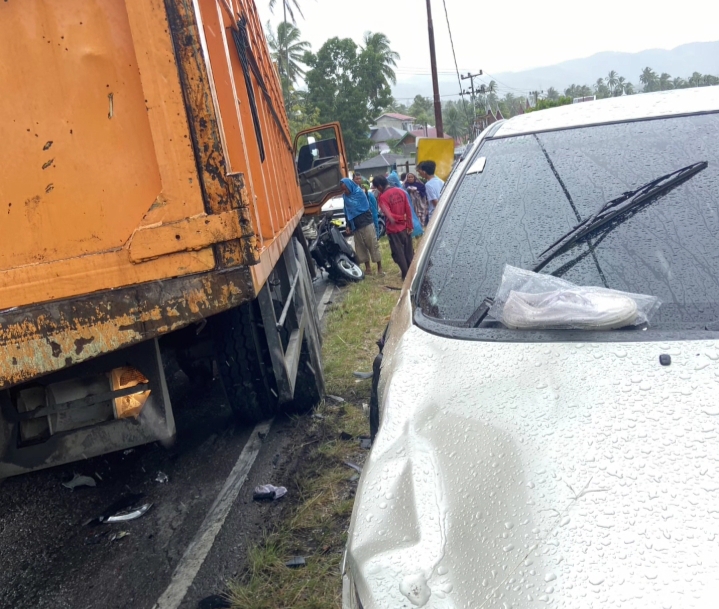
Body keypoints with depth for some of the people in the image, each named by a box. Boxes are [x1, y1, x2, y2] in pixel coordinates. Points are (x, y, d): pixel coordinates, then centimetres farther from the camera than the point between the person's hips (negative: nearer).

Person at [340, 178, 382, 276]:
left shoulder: (359, 192, -8)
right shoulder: (345, 197, 8)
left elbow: (366, 207, -7)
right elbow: (347, 212, 14)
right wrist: (348, 226, 8)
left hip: (366, 223, -5)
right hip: (355, 226, 5)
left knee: (373, 245, -3)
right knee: (360, 247, 6)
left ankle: (379, 267, 3)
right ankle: (367, 268, 15)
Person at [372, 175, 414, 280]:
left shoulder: (383, 197, -15)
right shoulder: (401, 191, 2)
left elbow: (388, 214, -26)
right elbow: (408, 210, 1)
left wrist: (396, 219, -11)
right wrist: (410, 225, 5)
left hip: (394, 229, -5)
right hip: (405, 227, 5)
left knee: (399, 253, 7)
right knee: (409, 252, 16)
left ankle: (406, 274, 11)